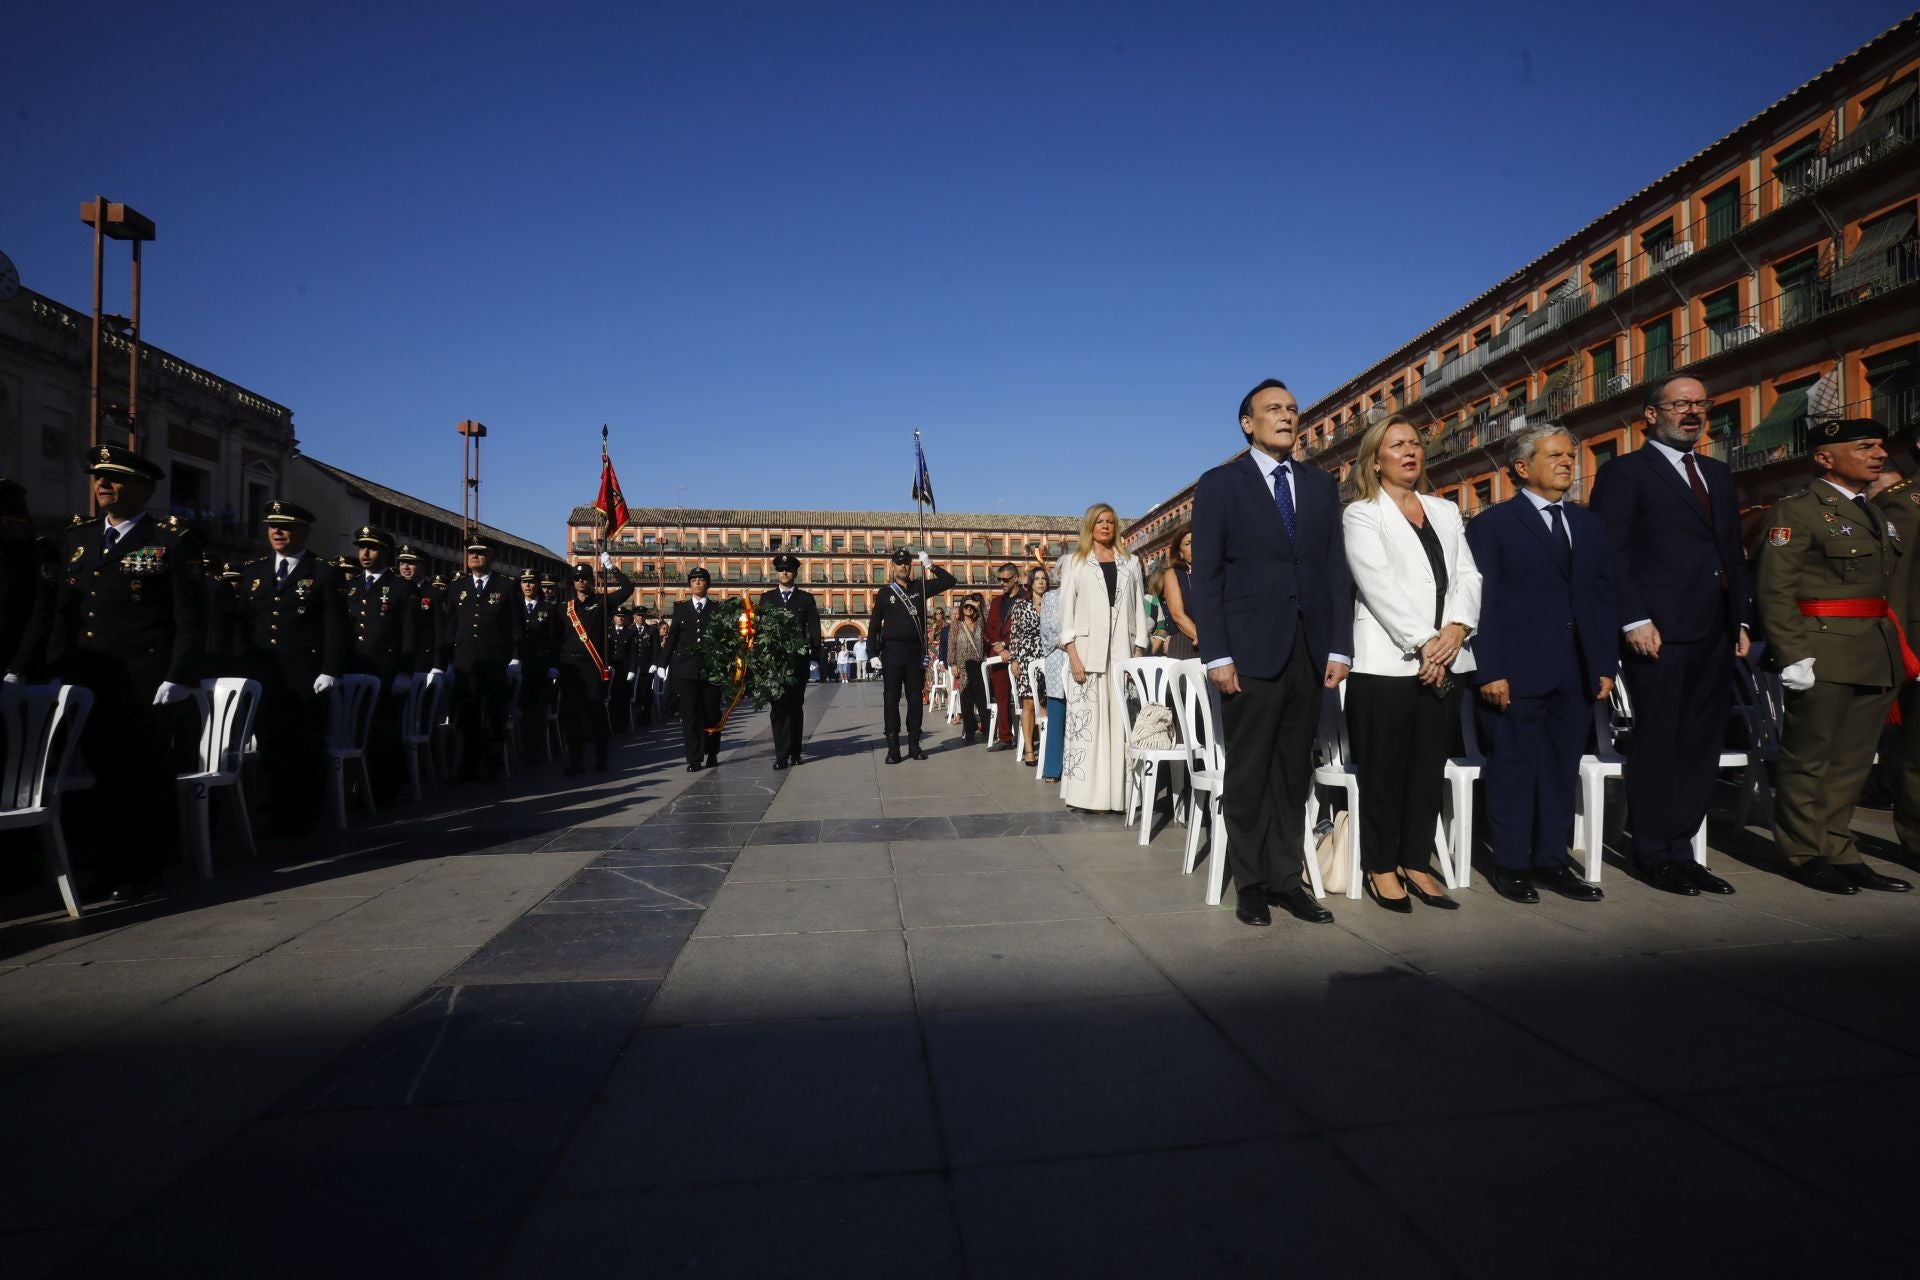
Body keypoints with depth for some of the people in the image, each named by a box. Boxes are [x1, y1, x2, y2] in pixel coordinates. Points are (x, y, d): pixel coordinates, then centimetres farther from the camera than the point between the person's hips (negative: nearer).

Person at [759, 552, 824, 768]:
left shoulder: (806, 599, 9)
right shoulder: (766, 599, 11)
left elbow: (814, 629, 4)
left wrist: (815, 654, -5)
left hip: (798, 659, 0)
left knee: (796, 706, 6)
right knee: (778, 707, -3)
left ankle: (795, 752, 15)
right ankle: (782, 754, -5)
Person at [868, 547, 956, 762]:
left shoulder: (920, 589, 8)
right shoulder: (885, 593, 3)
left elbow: (949, 581, 6)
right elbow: (874, 625, 4)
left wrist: (930, 565, -5)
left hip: (915, 650, 2)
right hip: (892, 651, -2)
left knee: (915, 697, 6)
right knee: (891, 698, -2)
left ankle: (914, 744, 14)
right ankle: (893, 747, 1)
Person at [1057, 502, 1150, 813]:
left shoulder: (1130, 563, 16)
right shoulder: (1074, 563, 10)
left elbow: (1139, 610, 12)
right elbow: (1066, 612, 3)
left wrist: (1139, 652, 2)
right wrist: (1073, 655, -8)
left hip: (1123, 653, 2)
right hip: (1087, 652, -2)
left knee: (1122, 722, -3)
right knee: (1086, 720, -6)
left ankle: (1120, 792, 0)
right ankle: (1090, 792, -3)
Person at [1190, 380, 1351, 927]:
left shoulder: (1320, 485, 14)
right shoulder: (1219, 485, 2)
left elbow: (1336, 569, 11)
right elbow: (1206, 576, -3)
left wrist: (1339, 647, 3)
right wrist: (1216, 655, -10)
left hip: (1310, 651, 4)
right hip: (1251, 651, -4)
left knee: (1294, 772, 9)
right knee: (1248, 774, 4)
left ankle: (1285, 879, 19)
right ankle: (1250, 883, 16)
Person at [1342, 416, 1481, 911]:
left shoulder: (1446, 511, 19)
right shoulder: (1361, 514, 1)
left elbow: (1467, 575, 9)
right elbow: (1379, 586, -10)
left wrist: (1456, 629, -9)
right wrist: (1422, 645, -15)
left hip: (1445, 663, 5)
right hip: (1386, 662, -5)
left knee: (1430, 769, 8)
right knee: (1383, 771, 1)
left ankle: (1416, 864, 18)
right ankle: (1381, 868, 12)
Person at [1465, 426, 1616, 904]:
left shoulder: (1590, 525, 16)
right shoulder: (1492, 524, -1)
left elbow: (1605, 599, 15)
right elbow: (1483, 603, -7)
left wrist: (1606, 664, 7)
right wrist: (1490, 671, -13)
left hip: (1577, 675, 5)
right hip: (1517, 672, -5)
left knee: (1562, 769, 11)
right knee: (1514, 769, 1)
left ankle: (1552, 860, 22)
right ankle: (1511, 865, 12)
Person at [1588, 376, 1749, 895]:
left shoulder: (1718, 474, 20)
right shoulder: (1624, 472, -2)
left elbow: (1733, 554, 20)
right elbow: (1610, 554, -9)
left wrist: (1741, 619, 12)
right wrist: (1634, 621, -17)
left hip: (1715, 635, 7)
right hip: (1659, 632, -7)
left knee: (1701, 745, 9)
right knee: (1656, 744, 1)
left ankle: (1681, 848, 19)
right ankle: (1655, 854, 11)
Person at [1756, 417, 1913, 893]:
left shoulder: (1875, 514, 19)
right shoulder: (1797, 510, -7)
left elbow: (1886, 587, 21)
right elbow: (1775, 590, -13)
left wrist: (1898, 652, 12)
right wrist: (1793, 657, -19)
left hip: (1878, 657, 8)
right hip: (1823, 654, -8)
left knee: (1853, 760, 11)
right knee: (1809, 757, 0)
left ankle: (1837, 850, 21)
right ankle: (1807, 855, 10)